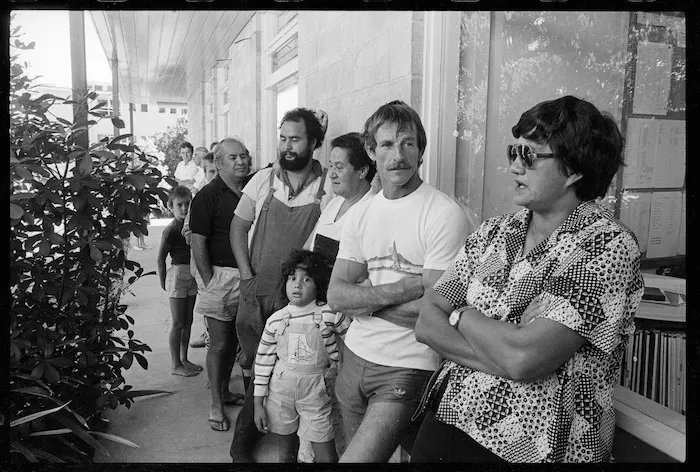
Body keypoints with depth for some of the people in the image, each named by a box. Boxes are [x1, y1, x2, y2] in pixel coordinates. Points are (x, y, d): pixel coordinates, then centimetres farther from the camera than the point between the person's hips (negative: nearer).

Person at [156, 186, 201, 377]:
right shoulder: (171, 230, -13)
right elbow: (160, 259, -9)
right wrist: (163, 282, -5)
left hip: (192, 275, 6)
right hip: (178, 274, -6)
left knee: (188, 321, 14)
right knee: (178, 323, 1)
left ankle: (184, 359, 26)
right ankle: (175, 365, 12)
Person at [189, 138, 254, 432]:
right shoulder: (208, 195, -8)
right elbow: (198, 242, -9)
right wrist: (208, 282, -14)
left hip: (249, 274, 5)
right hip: (220, 274, -5)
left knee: (234, 339, 15)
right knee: (219, 343, 2)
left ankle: (224, 390, 33)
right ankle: (216, 405, 14)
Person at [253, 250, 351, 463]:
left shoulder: (330, 315, -9)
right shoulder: (275, 320, -3)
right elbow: (263, 361, 3)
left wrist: (334, 364, -3)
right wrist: (258, 403, 4)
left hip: (317, 393, -2)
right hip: (280, 391, 2)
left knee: (326, 457, 1)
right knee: (285, 454, 17)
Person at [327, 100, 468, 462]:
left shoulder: (444, 214, -14)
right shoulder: (359, 214, 4)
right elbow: (336, 296, -3)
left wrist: (363, 298, -10)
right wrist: (405, 287, -17)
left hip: (408, 368, -6)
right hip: (355, 356, 6)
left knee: (356, 459, -8)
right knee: (356, 451, 21)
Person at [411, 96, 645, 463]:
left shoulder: (609, 246, -14)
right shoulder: (491, 232, 3)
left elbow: (523, 357, -24)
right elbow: (427, 324, -4)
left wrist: (460, 314, -8)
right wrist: (504, 352, -18)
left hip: (529, 444, -5)